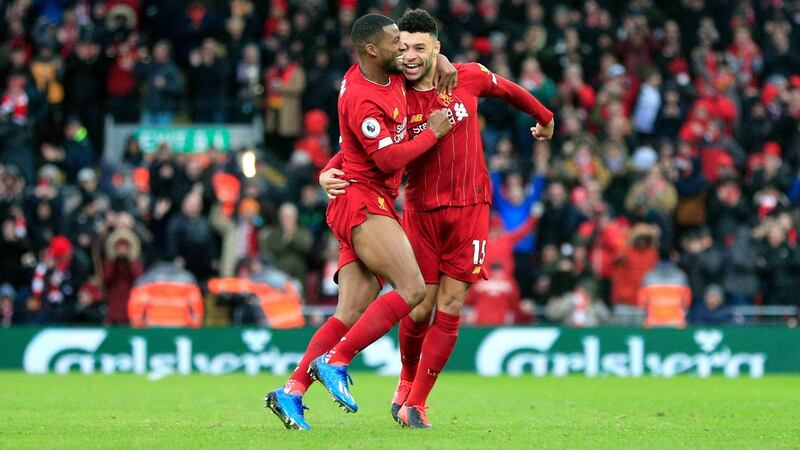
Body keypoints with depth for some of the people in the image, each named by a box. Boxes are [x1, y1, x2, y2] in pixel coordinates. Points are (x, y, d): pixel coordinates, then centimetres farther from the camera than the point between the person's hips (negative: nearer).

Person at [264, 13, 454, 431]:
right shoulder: (360, 98, -17)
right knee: (412, 289, -18)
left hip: (376, 205, 9)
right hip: (361, 200, -9)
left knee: (351, 312, 1)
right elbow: (389, 159, -20)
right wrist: (433, 132, -9)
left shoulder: (392, 77, 11)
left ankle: (291, 391, -2)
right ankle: (334, 361, -15)